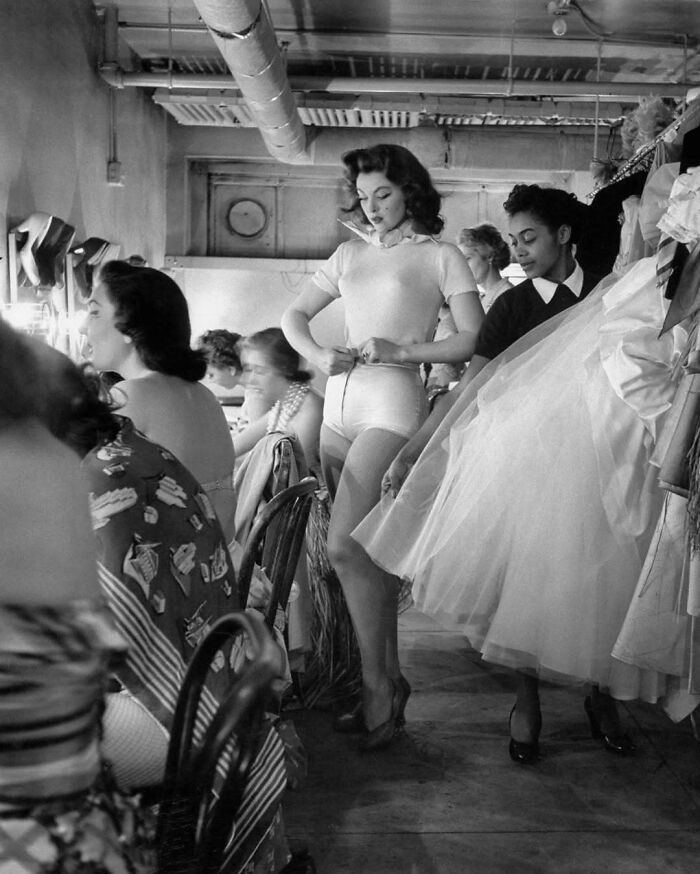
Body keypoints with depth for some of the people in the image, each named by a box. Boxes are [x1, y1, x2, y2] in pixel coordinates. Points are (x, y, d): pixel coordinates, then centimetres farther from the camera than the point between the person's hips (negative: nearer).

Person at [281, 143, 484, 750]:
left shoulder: (440, 255, 5)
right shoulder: (350, 253, 20)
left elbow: (475, 341, -2)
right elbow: (294, 316, 20)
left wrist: (401, 349, -12)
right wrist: (319, 354, 1)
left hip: (393, 402, -6)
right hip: (340, 402, 6)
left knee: (346, 546, -17)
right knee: (370, 550, 8)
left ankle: (379, 687, -4)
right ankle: (390, 681, 19)